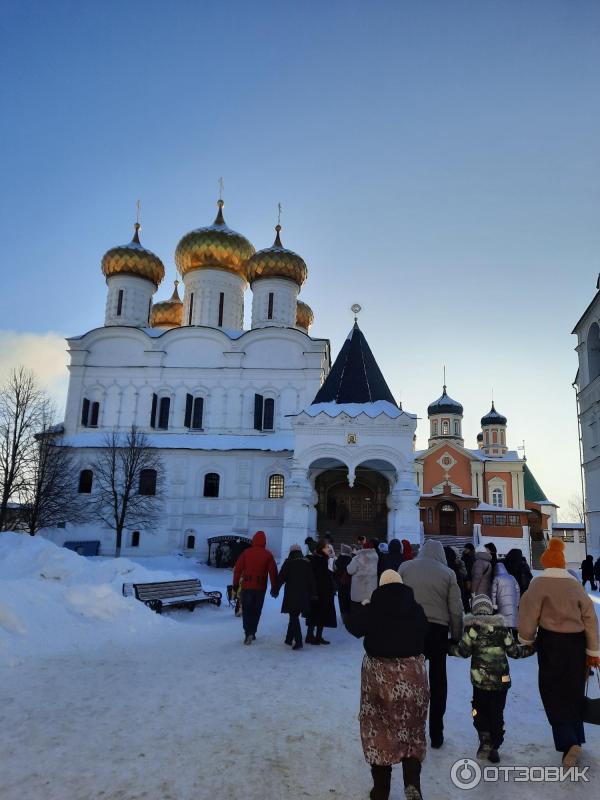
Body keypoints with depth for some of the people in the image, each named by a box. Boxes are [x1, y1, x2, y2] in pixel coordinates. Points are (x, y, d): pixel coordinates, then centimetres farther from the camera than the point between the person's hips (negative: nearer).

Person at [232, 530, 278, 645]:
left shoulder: (246, 552, -2)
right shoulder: (268, 554, -2)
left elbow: (237, 569, -1)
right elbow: (273, 572, -2)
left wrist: (235, 584, 8)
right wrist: (274, 587, 7)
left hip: (247, 586, -1)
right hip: (260, 587, 1)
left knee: (246, 610, 6)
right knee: (256, 610, 15)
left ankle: (248, 633, -8)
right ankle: (252, 632, 18)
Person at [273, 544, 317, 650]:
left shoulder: (288, 562, -2)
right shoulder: (307, 563, 7)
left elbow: (281, 577, -4)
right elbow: (312, 579, 5)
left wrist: (276, 590, 5)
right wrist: (313, 593, 9)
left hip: (291, 594, -4)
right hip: (303, 595, 4)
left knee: (294, 617, -1)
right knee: (295, 616, 17)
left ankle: (298, 641, -11)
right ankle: (289, 638, 26)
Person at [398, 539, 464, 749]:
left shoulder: (405, 567, 1)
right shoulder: (447, 573, 0)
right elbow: (456, 611, -1)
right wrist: (456, 637, 9)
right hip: (437, 630, 0)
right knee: (438, 682, 16)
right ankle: (436, 734, 24)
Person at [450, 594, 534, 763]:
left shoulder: (472, 628, -7)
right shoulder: (502, 628, 2)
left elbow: (464, 651, -6)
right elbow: (514, 651, 5)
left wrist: (449, 647, 10)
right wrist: (530, 648, 22)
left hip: (480, 680, -3)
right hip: (502, 680, 3)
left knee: (480, 711, 13)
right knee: (497, 713, 15)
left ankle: (485, 741, -4)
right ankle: (494, 747, 18)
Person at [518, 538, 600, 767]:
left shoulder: (539, 583, -10)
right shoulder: (575, 584, 2)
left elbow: (529, 613, -12)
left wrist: (526, 640, 4)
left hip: (551, 642, -5)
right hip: (576, 642, 5)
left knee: (553, 693, 2)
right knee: (573, 691, 19)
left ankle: (568, 743, -12)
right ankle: (575, 737, 33)